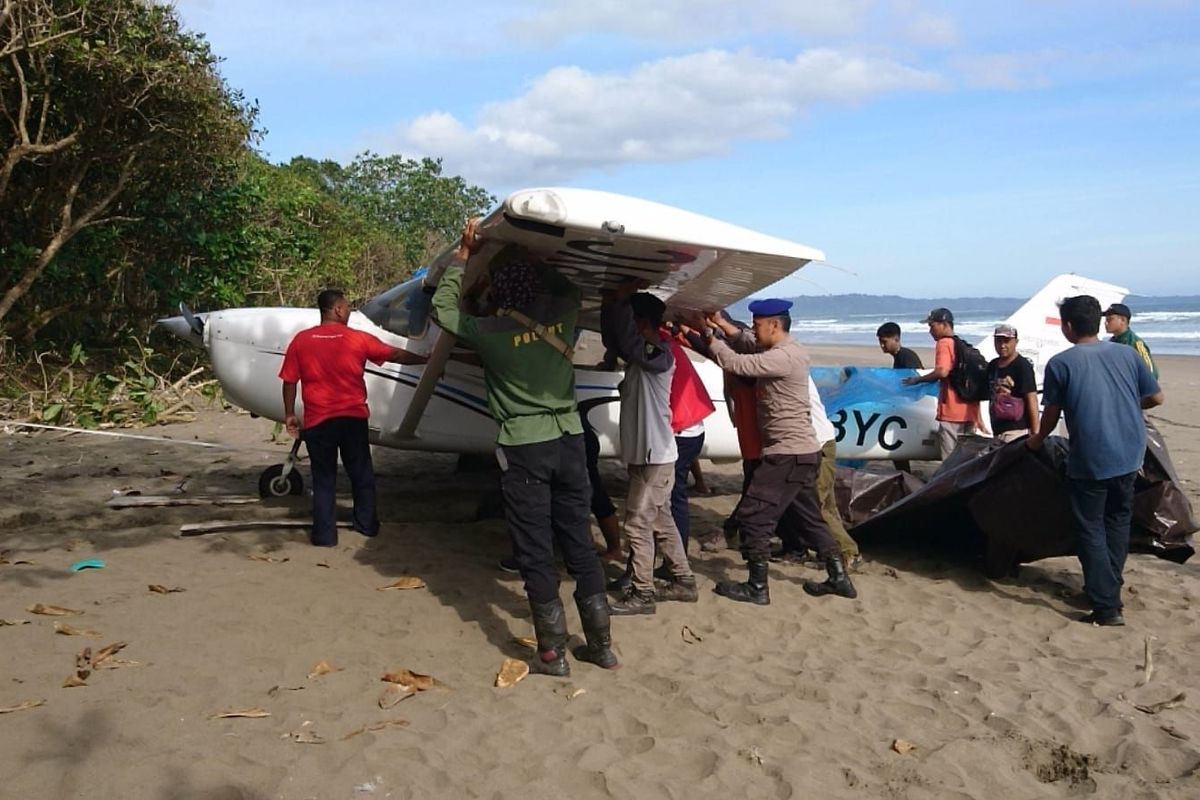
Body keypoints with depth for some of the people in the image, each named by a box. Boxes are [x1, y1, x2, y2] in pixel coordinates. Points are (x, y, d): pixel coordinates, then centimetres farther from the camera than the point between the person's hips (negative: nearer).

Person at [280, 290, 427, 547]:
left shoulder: (300, 340, -2)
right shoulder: (359, 339, -3)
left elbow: (289, 381, 0)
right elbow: (397, 355, 6)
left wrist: (290, 414, 11)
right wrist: (428, 359, 19)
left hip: (317, 421, 0)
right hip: (354, 418, 0)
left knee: (324, 478, 9)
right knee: (361, 474, 16)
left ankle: (325, 534, 9)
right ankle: (367, 524, 26)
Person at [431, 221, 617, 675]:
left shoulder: (491, 330, -11)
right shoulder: (563, 312, -1)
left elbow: (443, 307, 7)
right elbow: (567, 286, 23)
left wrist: (464, 254, 12)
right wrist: (529, 260, 22)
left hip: (524, 447, -4)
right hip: (569, 439, 4)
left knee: (535, 553, 4)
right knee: (580, 544, 13)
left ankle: (553, 654, 10)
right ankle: (601, 645, 21)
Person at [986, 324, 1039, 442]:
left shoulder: (1022, 366, -7)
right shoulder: (992, 366, 14)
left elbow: (1032, 400, -11)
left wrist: (1035, 433, -16)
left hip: (1017, 430, -7)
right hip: (997, 430, 7)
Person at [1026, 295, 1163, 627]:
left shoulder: (1060, 363, -9)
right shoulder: (1127, 354, 3)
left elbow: (1052, 413, -2)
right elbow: (1156, 398, 10)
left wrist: (1037, 440, 17)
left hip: (1088, 461, -4)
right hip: (1130, 455, 5)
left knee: (1091, 530, 4)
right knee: (1118, 520, 22)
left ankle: (1106, 606, 1)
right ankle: (1111, 589, 29)